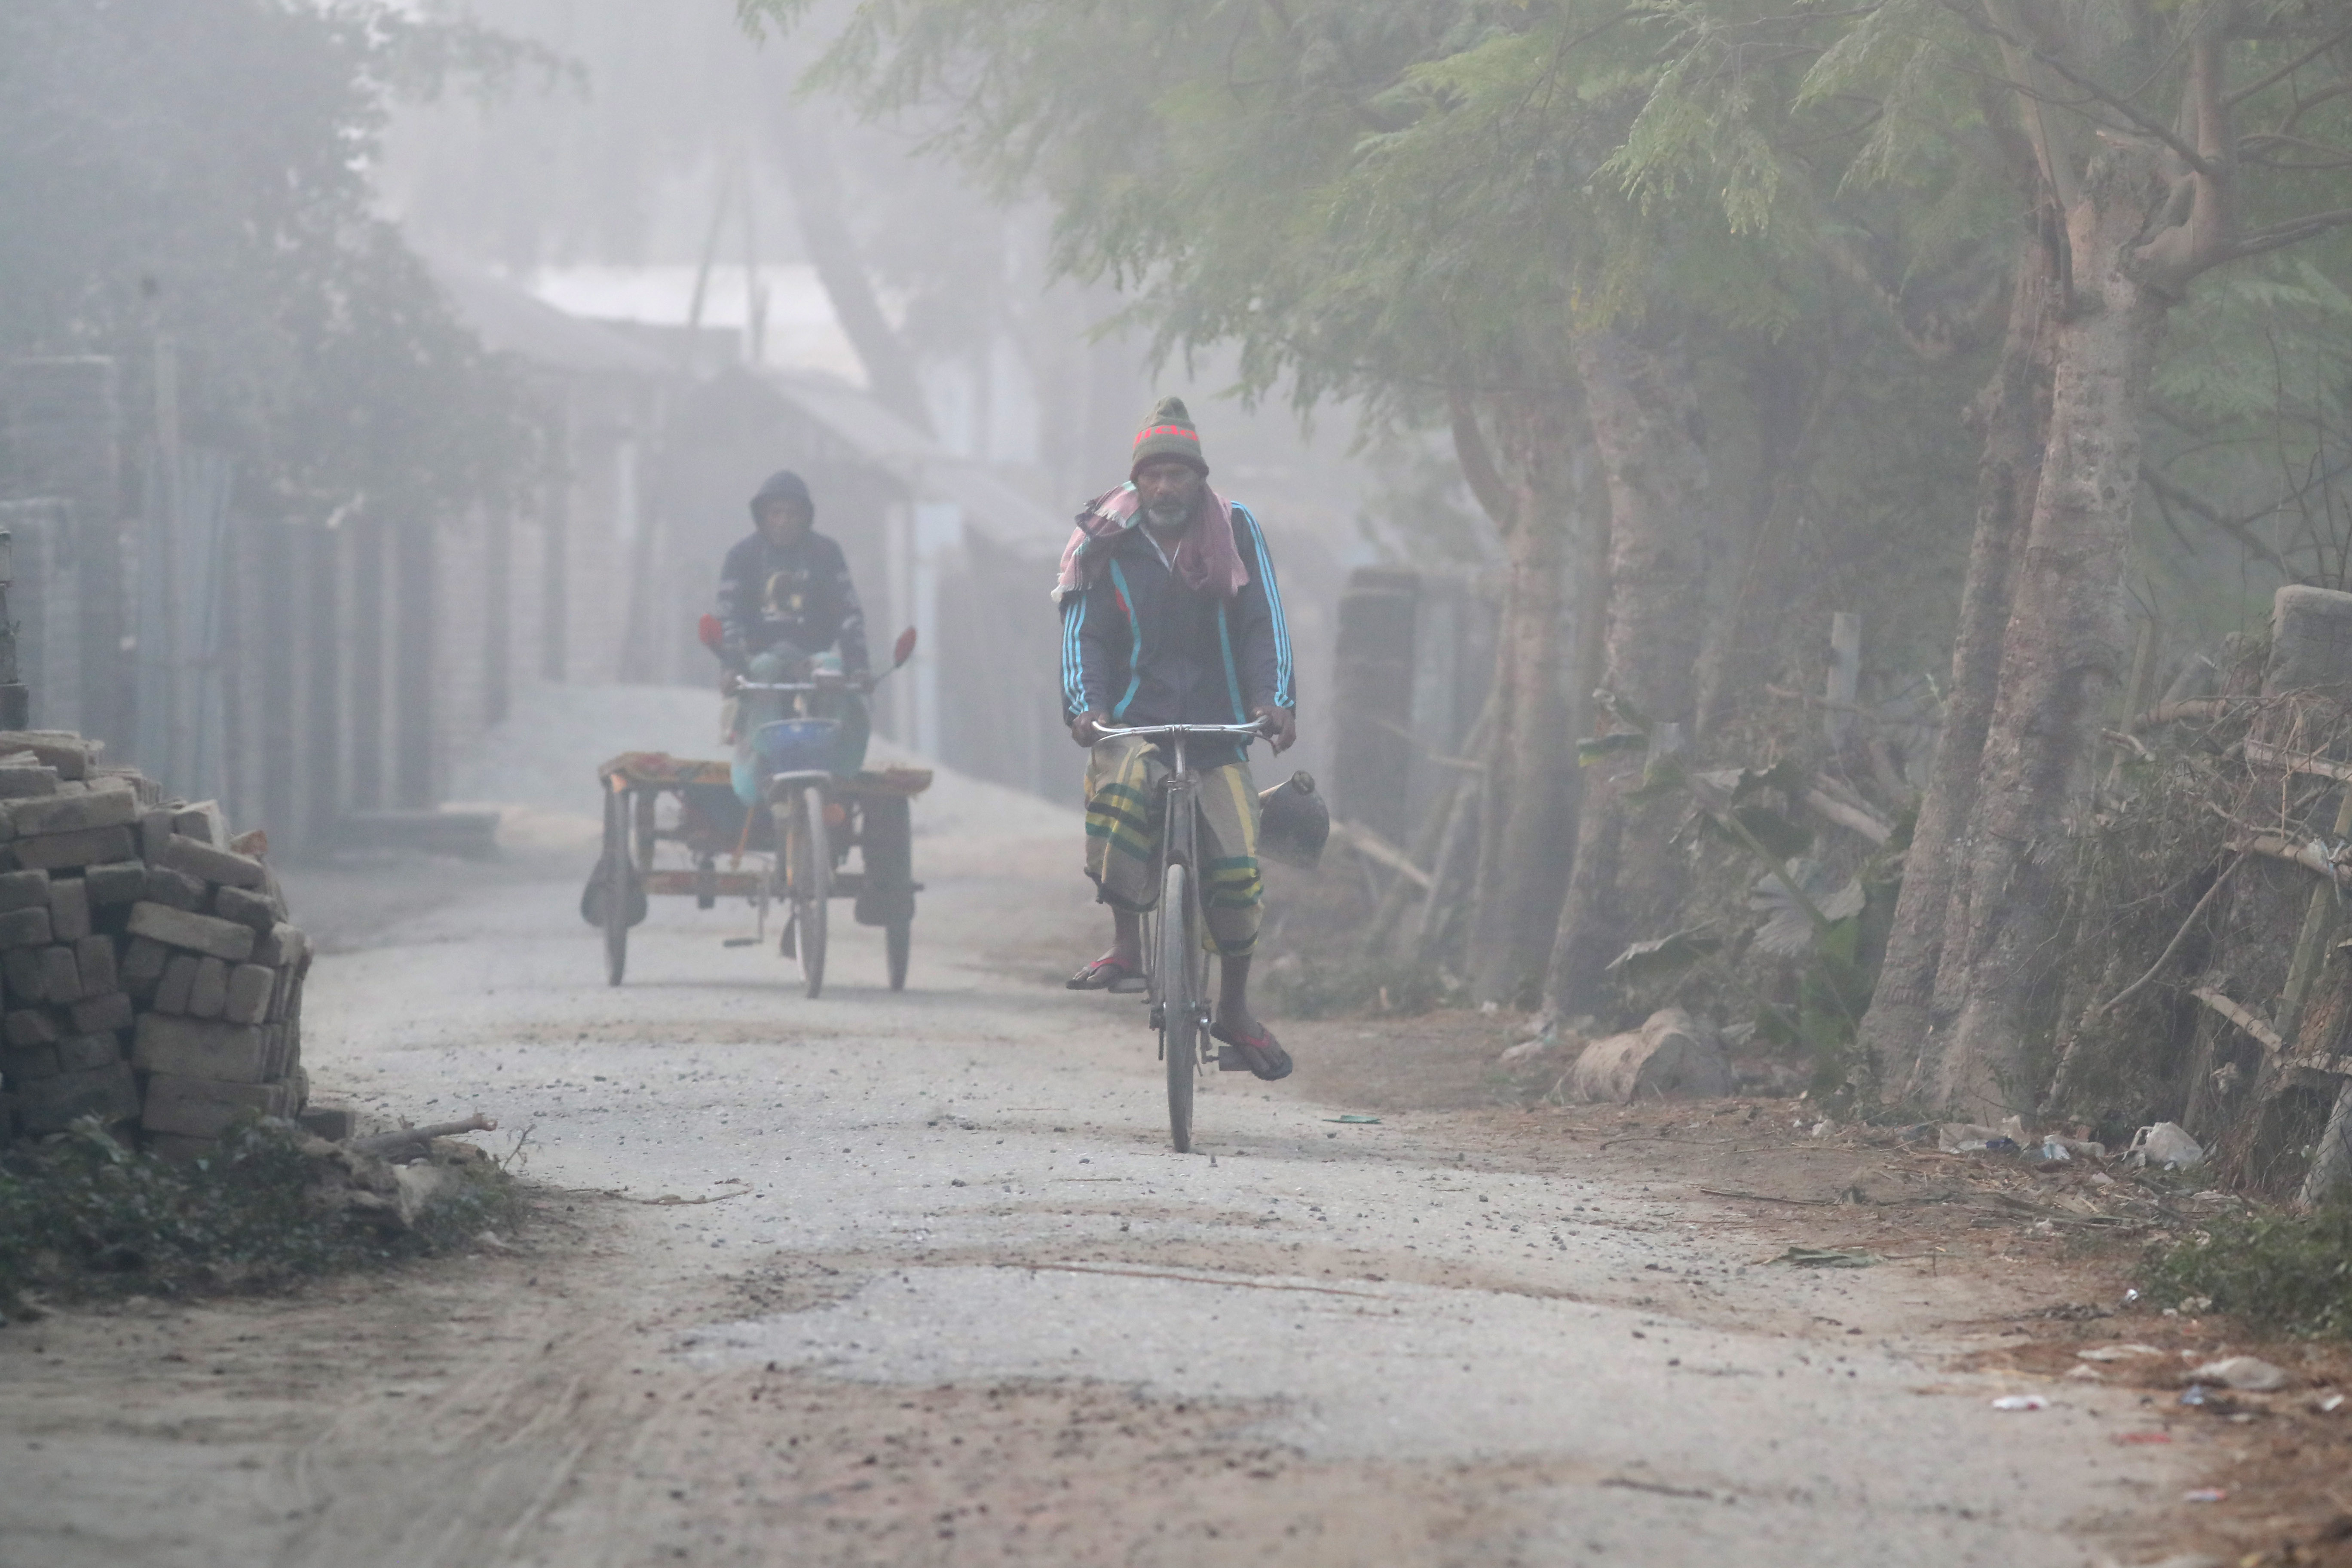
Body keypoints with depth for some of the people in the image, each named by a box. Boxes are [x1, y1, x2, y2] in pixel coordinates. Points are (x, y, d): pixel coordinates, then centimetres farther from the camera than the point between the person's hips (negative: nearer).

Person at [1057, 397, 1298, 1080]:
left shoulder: (1236, 533, 3)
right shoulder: (1106, 545, 2)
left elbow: (1263, 625, -1)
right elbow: (1085, 634, -2)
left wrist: (1274, 702, -17)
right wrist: (1084, 708, -20)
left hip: (1216, 727, 1)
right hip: (1132, 721, -1)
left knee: (1237, 870, -8)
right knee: (1119, 792, -35)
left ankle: (1235, 1009, 12)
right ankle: (1124, 947, -22)